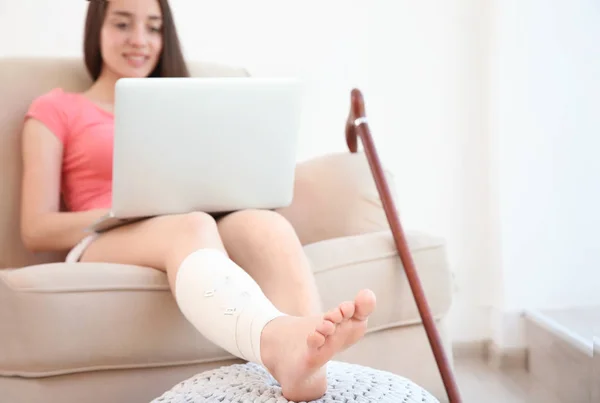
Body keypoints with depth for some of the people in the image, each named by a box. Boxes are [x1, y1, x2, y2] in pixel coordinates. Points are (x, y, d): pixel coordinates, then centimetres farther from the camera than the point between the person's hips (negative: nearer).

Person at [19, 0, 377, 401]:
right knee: (191, 225, -38)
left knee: (263, 221, -32)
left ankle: (307, 366, -61)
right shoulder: (55, 109, 15)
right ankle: (280, 339, -69)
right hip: (107, 246, -3)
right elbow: (36, 230, 3)